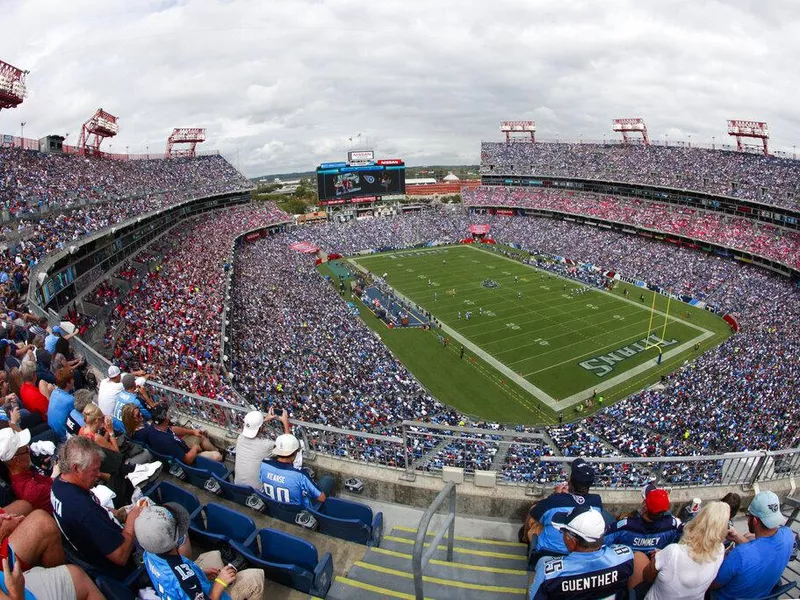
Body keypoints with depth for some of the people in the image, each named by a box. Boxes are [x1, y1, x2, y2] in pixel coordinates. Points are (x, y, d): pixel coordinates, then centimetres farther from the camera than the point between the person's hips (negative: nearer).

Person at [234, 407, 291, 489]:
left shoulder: (240, 438, -12)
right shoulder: (265, 445, -26)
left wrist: (266, 420, 15)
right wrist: (285, 422, -4)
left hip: (238, 486, 5)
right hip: (255, 490, -5)